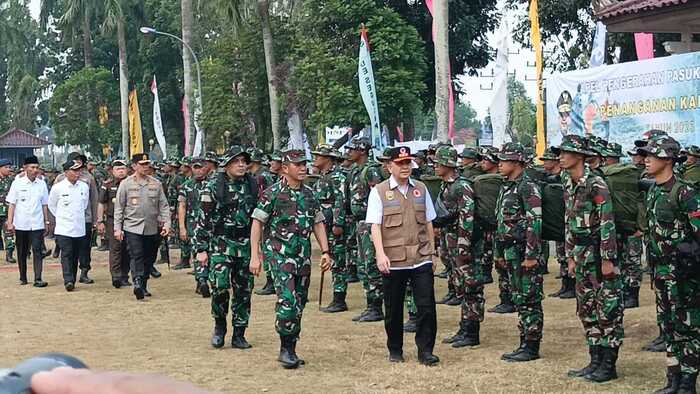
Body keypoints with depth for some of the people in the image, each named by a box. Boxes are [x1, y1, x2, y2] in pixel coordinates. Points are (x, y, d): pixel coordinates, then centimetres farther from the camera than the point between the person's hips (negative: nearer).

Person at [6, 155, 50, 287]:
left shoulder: (42, 184, 4)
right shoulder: (17, 183, -2)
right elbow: (12, 204, -1)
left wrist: (47, 221, 9)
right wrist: (10, 223, -6)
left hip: (37, 224, 1)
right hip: (21, 225, 0)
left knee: (37, 251, -8)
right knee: (22, 252, 10)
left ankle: (38, 279, -10)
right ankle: (23, 278, 22)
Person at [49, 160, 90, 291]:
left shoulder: (84, 187, 4)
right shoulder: (57, 188, -6)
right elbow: (51, 205, 9)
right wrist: (61, 217, 11)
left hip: (79, 229, 4)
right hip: (64, 229, -4)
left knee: (75, 256, 8)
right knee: (66, 255, -12)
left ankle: (72, 280, 15)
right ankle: (68, 281, -18)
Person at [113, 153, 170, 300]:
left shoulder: (156, 184, 8)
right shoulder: (126, 184, 2)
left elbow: (163, 205, 9)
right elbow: (118, 208, 4)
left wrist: (166, 223, -2)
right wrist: (117, 228, -2)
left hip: (152, 229, 3)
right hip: (133, 228, -3)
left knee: (149, 259, 8)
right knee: (136, 257, -15)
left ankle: (143, 286, 20)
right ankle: (137, 283, -25)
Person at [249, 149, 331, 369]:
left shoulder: (309, 194, 10)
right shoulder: (273, 193, -7)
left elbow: (318, 224, 16)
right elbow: (257, 224, -6)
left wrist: (325, 251, 7)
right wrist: (255, 256, -10)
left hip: (303, 255, 6)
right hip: (280, 254, -6)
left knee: (299, 303, 8)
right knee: (287, 300, -17)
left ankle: (290, 351, 17)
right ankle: (286, 349, -8)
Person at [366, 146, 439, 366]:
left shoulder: (421, 189, 10)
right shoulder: (379, 192, -1)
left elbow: (428, 223, 16)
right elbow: (375, 225, -8)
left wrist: (432, 252, 15)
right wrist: (380, 254, -19)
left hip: (421, 259, 2)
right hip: (393, 261, -2)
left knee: (427, 306, -4)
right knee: (393, 309, 9)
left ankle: (425, 351, 5)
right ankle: (395, 350, 23)